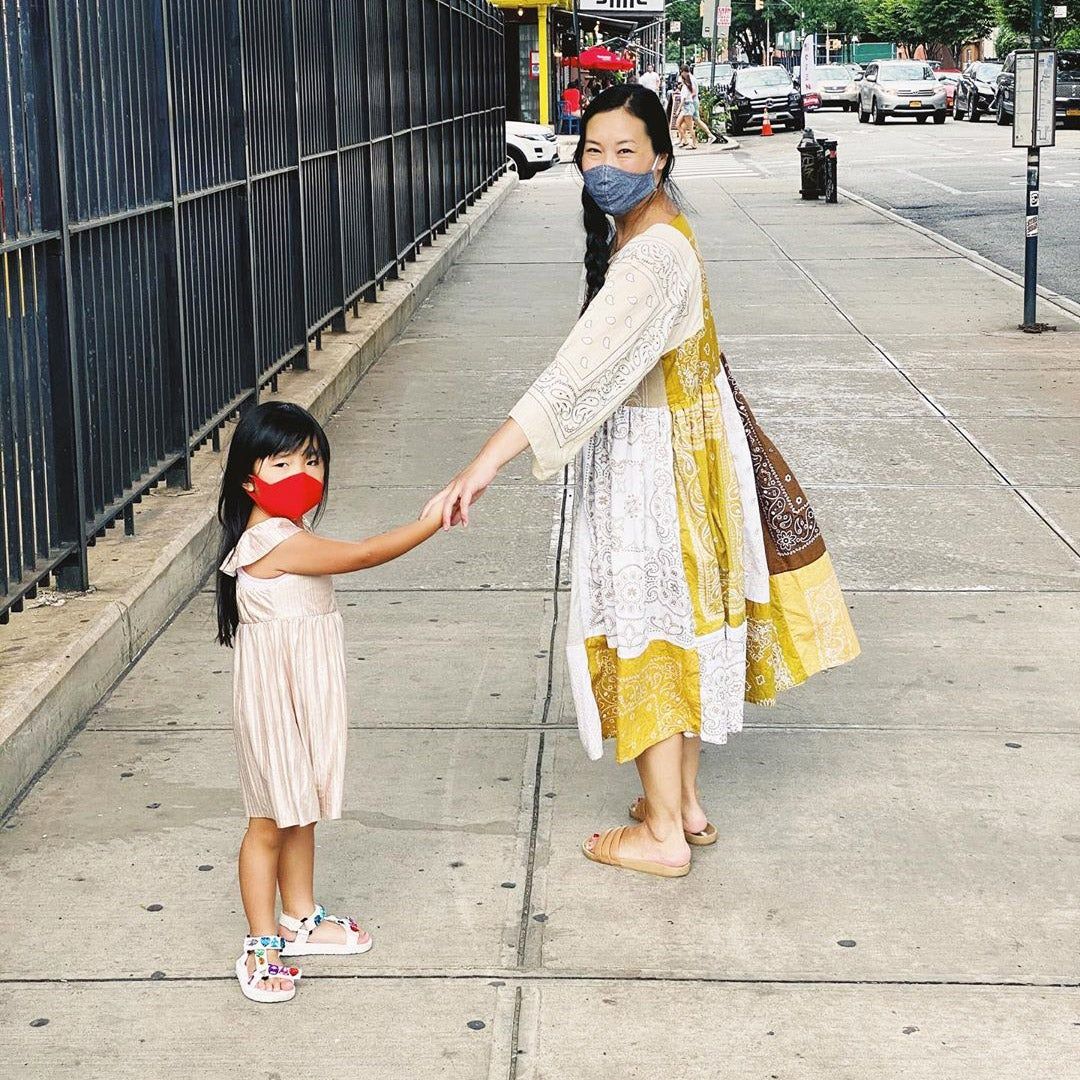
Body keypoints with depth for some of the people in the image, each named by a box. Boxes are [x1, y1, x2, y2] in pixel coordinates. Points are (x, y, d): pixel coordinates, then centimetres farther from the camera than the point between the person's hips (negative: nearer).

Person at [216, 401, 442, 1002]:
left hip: (306, 698, 10)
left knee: (303, 812, 20)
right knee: (271, 822, 1)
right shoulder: (275, 541, -24)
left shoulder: (289, 537, 9)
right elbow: (363, 554, -29)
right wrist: (435, 520, -29)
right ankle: (262, 945, 12)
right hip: (275, 700, -10)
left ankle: (301, 919, 35)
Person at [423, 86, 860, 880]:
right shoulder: (653, 228, 4)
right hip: (670, 451, 10)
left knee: (648, 635, 2)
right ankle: (685, 804, 32)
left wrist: (485, 466, -43)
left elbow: (577, 375, -38)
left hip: (653, 468, -10)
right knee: (674, 630, 18)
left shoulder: (651, 258, -28)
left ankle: (663, 833, 15)